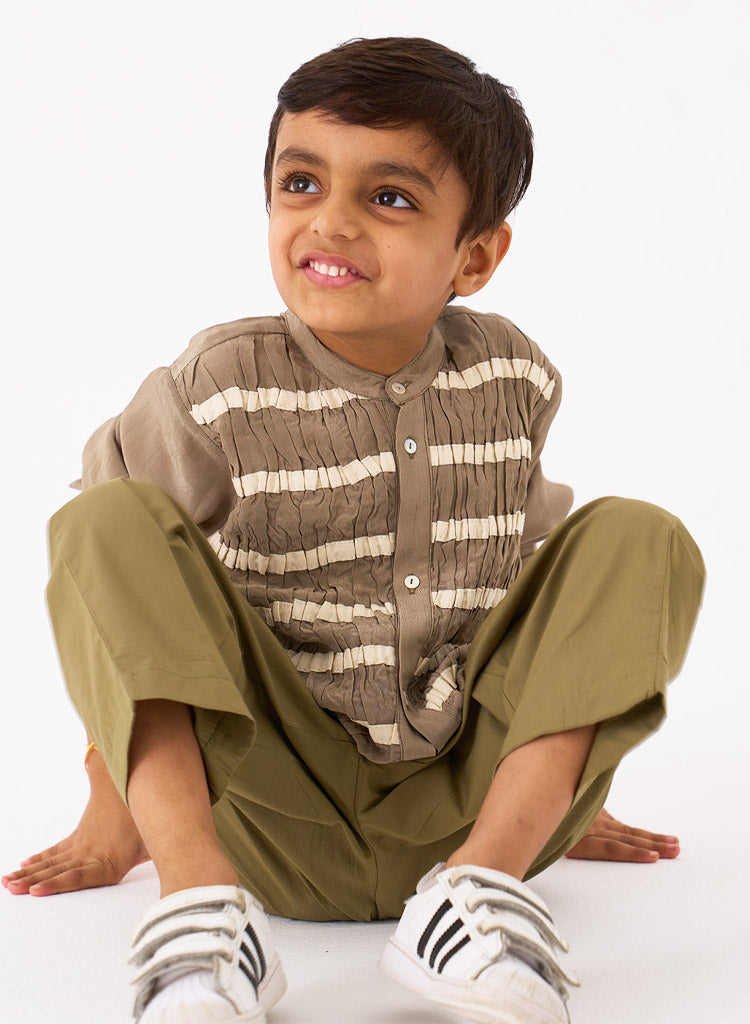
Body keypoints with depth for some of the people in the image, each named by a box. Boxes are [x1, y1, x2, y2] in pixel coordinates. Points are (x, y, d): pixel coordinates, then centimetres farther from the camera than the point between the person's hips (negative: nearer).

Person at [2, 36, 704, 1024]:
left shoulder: (514, 380, 0)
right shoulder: (214, 394, -11)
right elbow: (118, 575, -1)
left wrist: (563, 786, 20)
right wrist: (113, 813, 4)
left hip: (468, 805, 3)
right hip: (279, 820, -3)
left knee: (640, 538, -10)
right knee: (104, 523, -20)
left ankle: (486, 876, -24)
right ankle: (201, 898, -33)